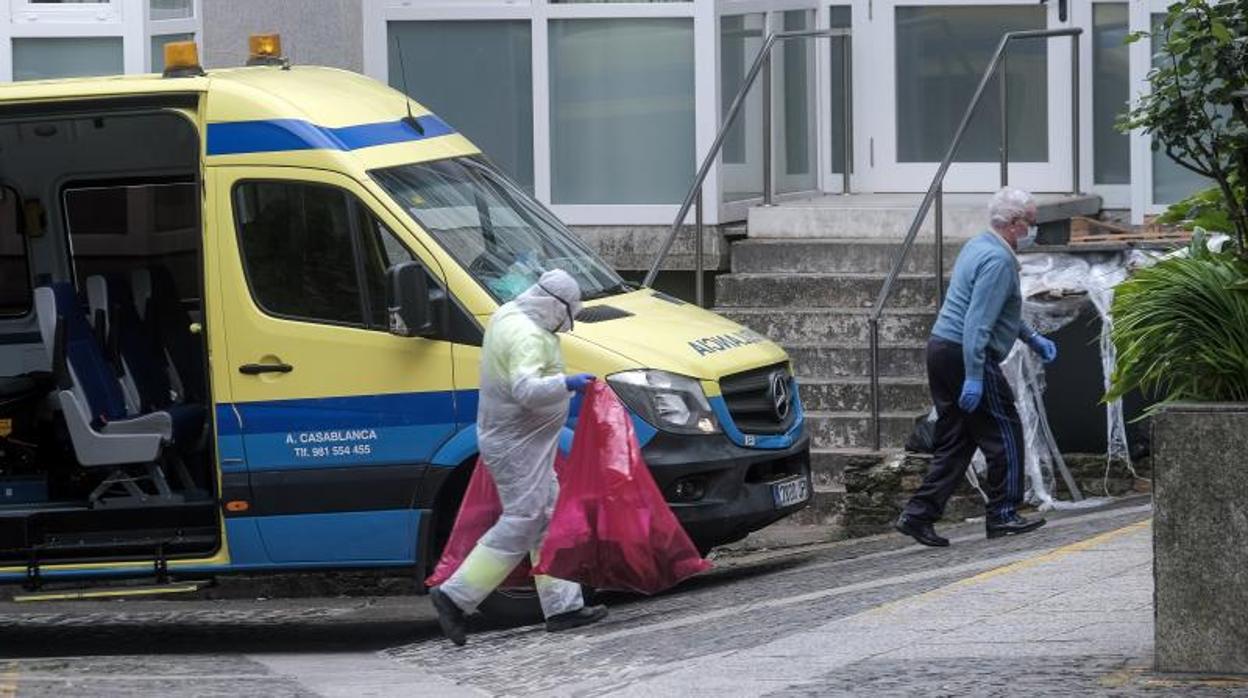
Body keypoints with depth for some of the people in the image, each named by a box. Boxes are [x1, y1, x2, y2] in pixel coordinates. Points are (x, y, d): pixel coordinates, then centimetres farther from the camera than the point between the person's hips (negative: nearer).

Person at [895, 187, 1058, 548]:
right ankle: (1003, 515, 7)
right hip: (966, 355, -10)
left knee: (955, 441, 11)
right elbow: (978, 322, -23)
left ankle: (919, 514, 5)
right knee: (1004, 434, 2)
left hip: (941, 347, 10)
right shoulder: (998, 260, -16)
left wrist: (1032, 338, 32)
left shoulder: (979, 246, 16)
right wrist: (973, 378, -26)